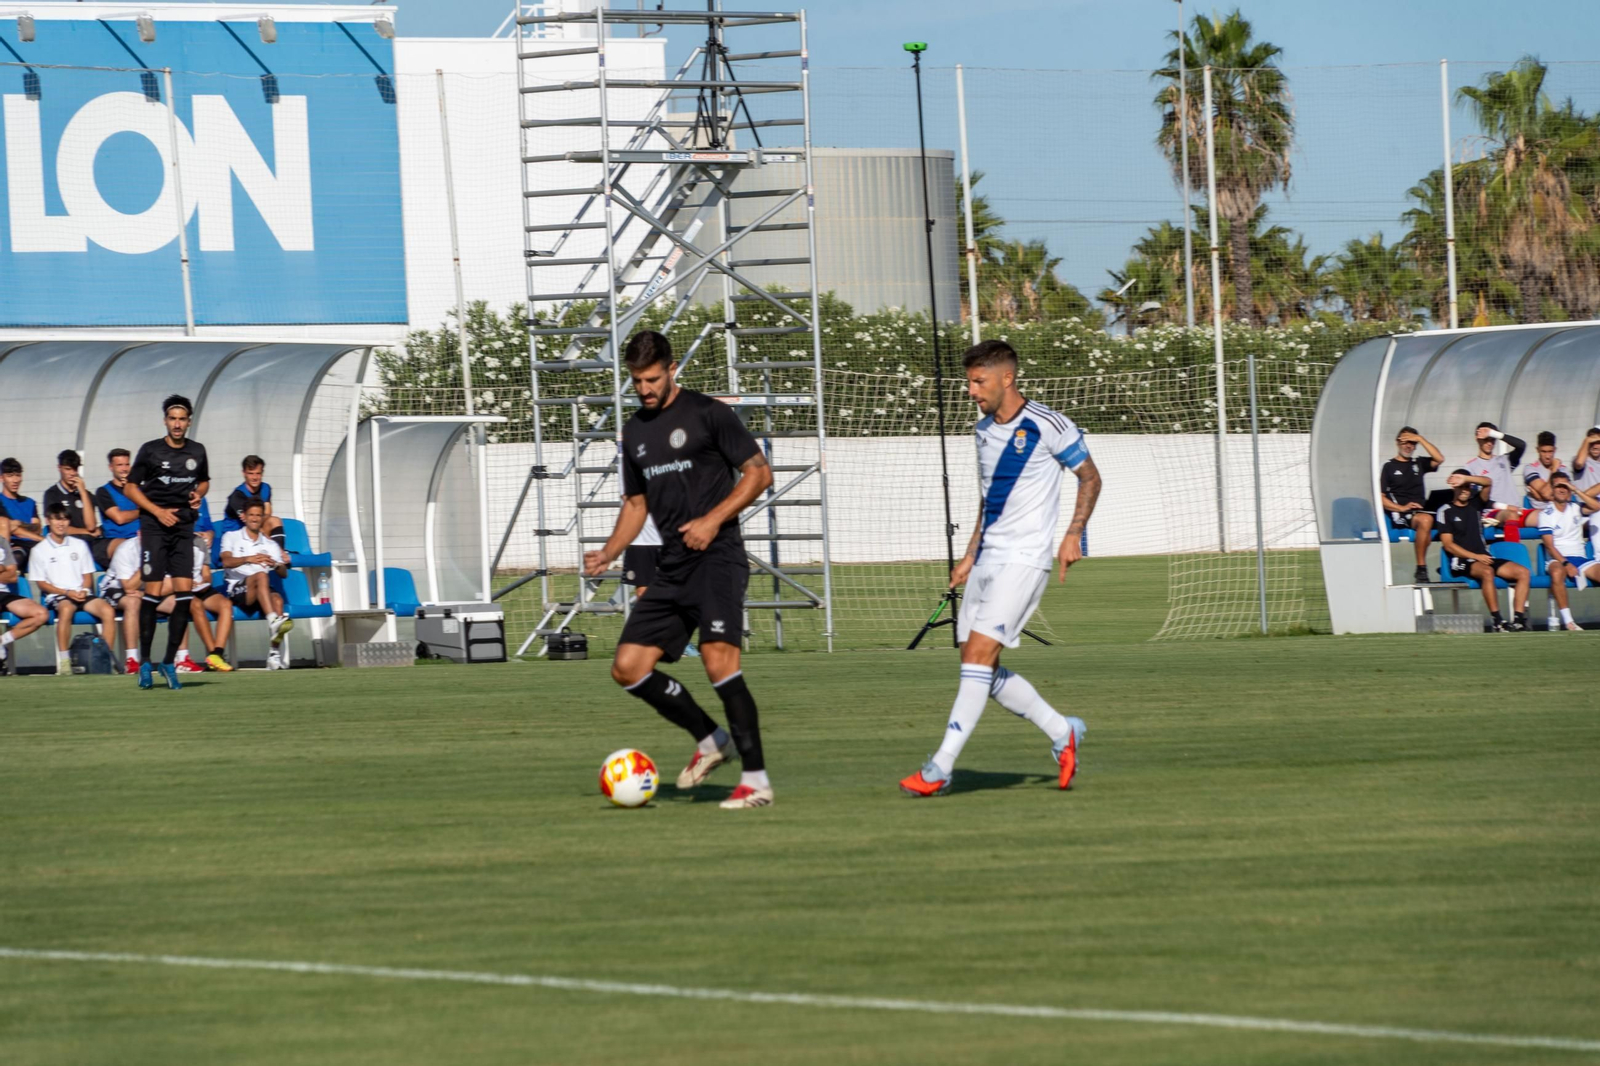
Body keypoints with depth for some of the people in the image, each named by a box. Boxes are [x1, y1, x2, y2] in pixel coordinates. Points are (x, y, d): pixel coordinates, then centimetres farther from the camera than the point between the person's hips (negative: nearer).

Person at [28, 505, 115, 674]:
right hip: (57, 596, -3)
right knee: (66, 609, -39)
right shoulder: (40, 550, 4)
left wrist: (84, 590, -7)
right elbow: (41, 583, 1)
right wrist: (67, 593, -11)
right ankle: (63, 660, -37)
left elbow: (88, 575, 15)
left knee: (108, 610, -25)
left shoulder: (79, 545, 15)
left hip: (82, 594, 3)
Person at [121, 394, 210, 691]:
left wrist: (199, 495, 3)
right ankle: (144, 662, 2)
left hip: (184, 526, 3)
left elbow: (204, 481, 26)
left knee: (184, 592, -6)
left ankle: (169, 662, 3)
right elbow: (130, 487, 2)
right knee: (153, 593, -8)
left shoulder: (197, 451, 10)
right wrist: (158, 511, -9)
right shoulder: (150, 451, -1)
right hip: (154, 526, -3)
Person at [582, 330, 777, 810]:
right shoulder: (636, 432, 16)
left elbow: (759, 473, -4)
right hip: (671, 568, 8)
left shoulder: (707, 413, -4)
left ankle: (756, 779, -21)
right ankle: (709, 739, 19)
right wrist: (607, 554, 9)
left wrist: (713, 519, -15)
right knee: (628, 667, 1)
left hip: (717, 557, -8)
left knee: (718, 657, -24)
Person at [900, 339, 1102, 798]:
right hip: (988, 557, 8)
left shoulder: (1047, 427, -10)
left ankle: (940, 768, -18)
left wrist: (1073, 535, -11)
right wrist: (970, 555, 20)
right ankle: (1062, 733, 22)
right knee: (980, 665, 4)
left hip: (1025, 557, -8)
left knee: (979, 654, -16)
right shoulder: (985, 429, 13)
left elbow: (1090, 477, 0)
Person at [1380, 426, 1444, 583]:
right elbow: (1380, 498, 2)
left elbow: (1439, 458, 5)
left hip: (1420, 511, 5)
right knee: (1425, 520, -36)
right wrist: (1402, 508, -13)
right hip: (1399, 516, -5)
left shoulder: (1418, 464, 22)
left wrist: (1421, 439, 5)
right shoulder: (1389, 467, 10)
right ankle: (1421, 569, -31)